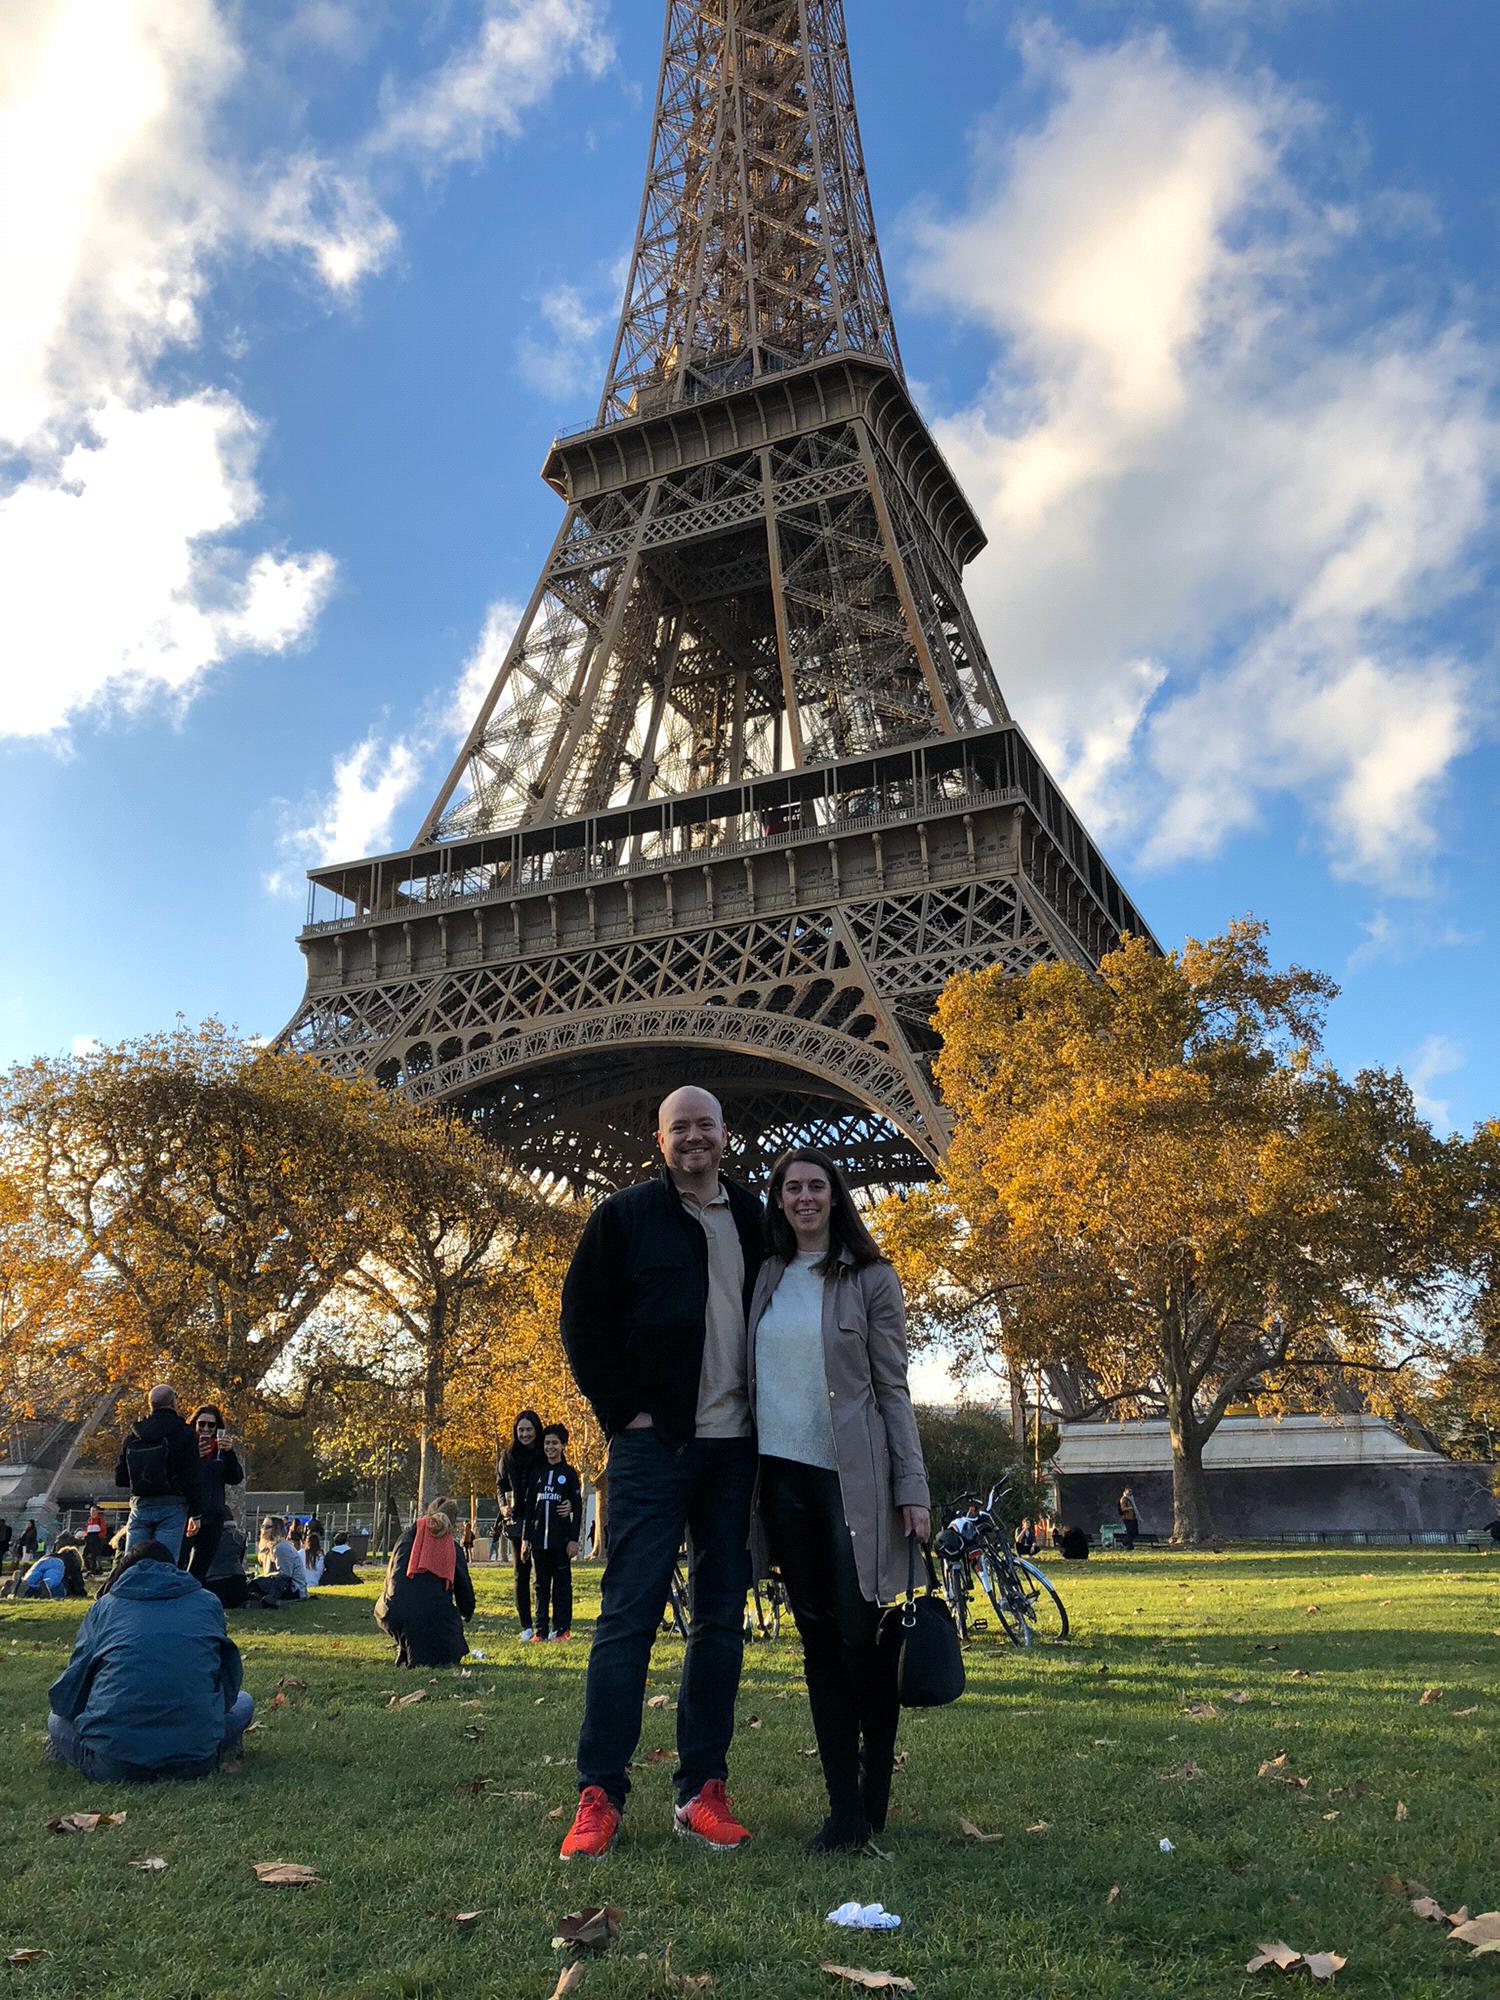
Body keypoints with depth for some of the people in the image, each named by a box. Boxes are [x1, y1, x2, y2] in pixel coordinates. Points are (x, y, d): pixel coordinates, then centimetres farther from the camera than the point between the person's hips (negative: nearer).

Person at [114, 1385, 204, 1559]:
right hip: (172, 1507, -4)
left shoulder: (133, 1434, 7)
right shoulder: (183, 1433, -5)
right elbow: (192, 1478, -8)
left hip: (140, 1506, 4)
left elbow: (120, 1478, 11)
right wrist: (196, 1513, -2)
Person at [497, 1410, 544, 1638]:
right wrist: (503, 1505, -4)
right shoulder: (508, 1456, 6)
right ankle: (526, 1626, 13)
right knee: (521, 1574, 7)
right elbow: (500, 1484, 14)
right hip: (517, 1522, 3)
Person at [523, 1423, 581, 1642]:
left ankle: (562, 1628, 6)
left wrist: (573, 1539, -8)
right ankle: (541, 1629, 11)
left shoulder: (569, 1474, 1)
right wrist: (526, 1538, 6)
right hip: (539, 1538, 3)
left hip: (561, 1539, -3)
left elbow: (578, 1509, -1)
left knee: (562, 1583, 1)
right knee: (541, 1585, 7)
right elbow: (530, 1507, 12)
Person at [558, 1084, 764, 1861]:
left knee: (722, 1618, 8)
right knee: (628, 1612, -3)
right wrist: (623, 1411, -7)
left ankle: (701, 1789, 17)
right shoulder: (625, 1215, -1)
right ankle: (598, 1794, 6)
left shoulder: (756, 1222, 9)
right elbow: (583, 1317, -1)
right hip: (654, 1441, -4)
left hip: (737, 1447, 4)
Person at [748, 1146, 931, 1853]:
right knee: (817, 1639, 7)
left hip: (854, 1474, -4)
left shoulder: (870, 1278, 0)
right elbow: (751, 1376, 14)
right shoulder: (767, 1278, 11)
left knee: (860, 1635, -4)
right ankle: (844, 1810, 14)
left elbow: (893, 1389, -1)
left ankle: (875, 1800, 14)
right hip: (783, 1473, 4)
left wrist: (912, 1488, -6)